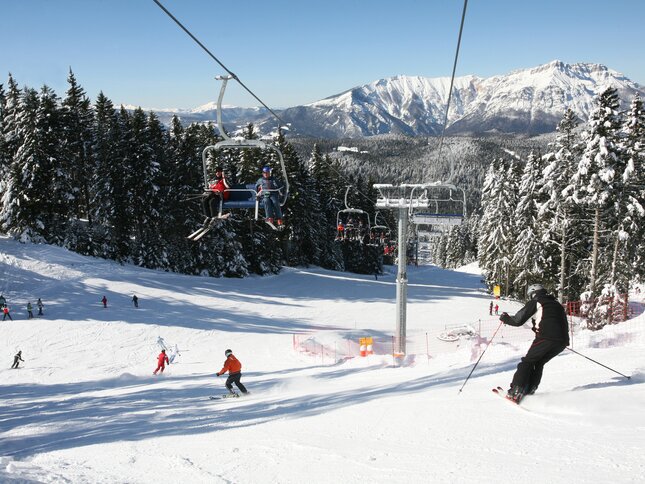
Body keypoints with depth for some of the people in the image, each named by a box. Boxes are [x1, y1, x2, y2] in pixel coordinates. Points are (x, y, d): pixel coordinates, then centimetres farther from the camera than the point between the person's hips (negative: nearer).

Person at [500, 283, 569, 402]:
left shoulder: (535, 302, 10)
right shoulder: (557, 304, 28)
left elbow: (518, 320, 5)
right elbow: (564, 323, 29)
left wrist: (505, 318, 22)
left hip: (545, 338, -6)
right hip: (562, 341, 6)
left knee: (527, 362, 5)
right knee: (539, 363, 20)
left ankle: (516, 391, -5)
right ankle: (530, 390, 11)